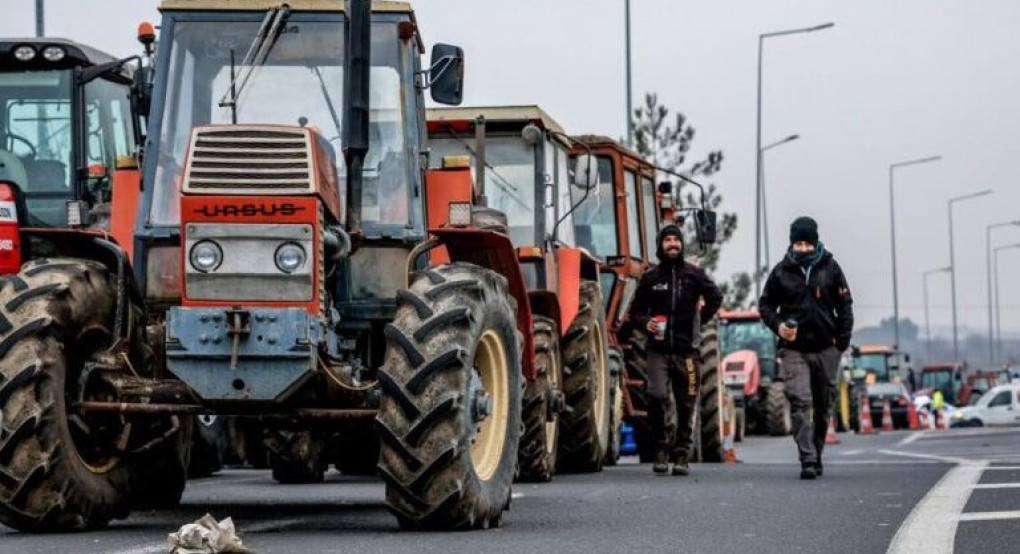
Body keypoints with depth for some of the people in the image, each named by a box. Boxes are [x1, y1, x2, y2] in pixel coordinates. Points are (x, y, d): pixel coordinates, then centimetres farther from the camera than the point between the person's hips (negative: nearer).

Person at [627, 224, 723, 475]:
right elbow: (635, 311, 12)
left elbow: (715, 298, 16)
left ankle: (681, 456, 9)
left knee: (686, 404, 2)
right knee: (658, 397, -16)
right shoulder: (650, 277, 7)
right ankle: (661, 449, 0)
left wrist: (700, 320, 7)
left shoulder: (694, 274, 6)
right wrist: (645, 323, -8)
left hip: (687, 350, 1)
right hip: (658, 350, -1)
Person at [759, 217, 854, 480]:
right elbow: (765, 304, 10)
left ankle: (816, 455, 24)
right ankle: (808, 461, -20)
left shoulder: (830, 268, 3)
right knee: (800, 403, -15)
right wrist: (777, 325, -9)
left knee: (824, 406, 10)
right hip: (794, 349, -2)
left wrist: (843, 340, 1)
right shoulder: (781, 271, 2)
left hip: (826, 349, 2)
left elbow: (845, 305, 7)